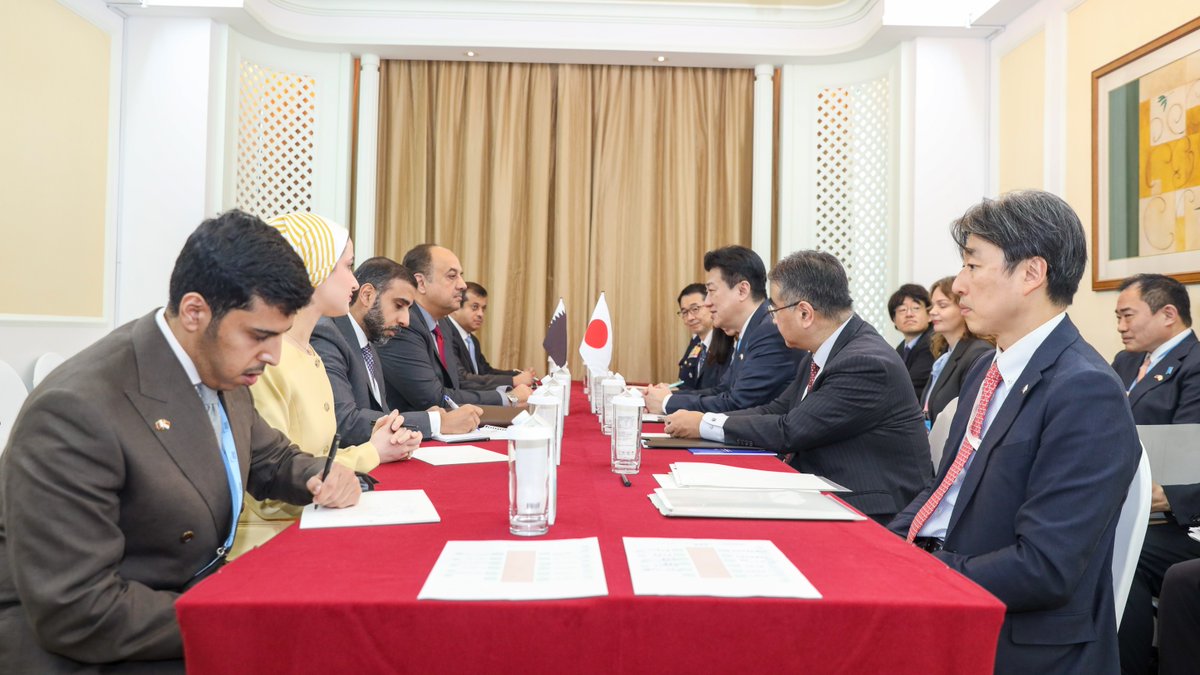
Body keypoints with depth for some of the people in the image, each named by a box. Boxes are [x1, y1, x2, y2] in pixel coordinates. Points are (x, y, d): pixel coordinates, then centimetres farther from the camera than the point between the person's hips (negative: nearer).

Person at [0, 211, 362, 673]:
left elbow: (269, 457, 15)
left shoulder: (219, 366, -3)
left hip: (199, 600, 7)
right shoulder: (76, 410, -26)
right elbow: (74, 611, -25)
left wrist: (322, 478, -6)